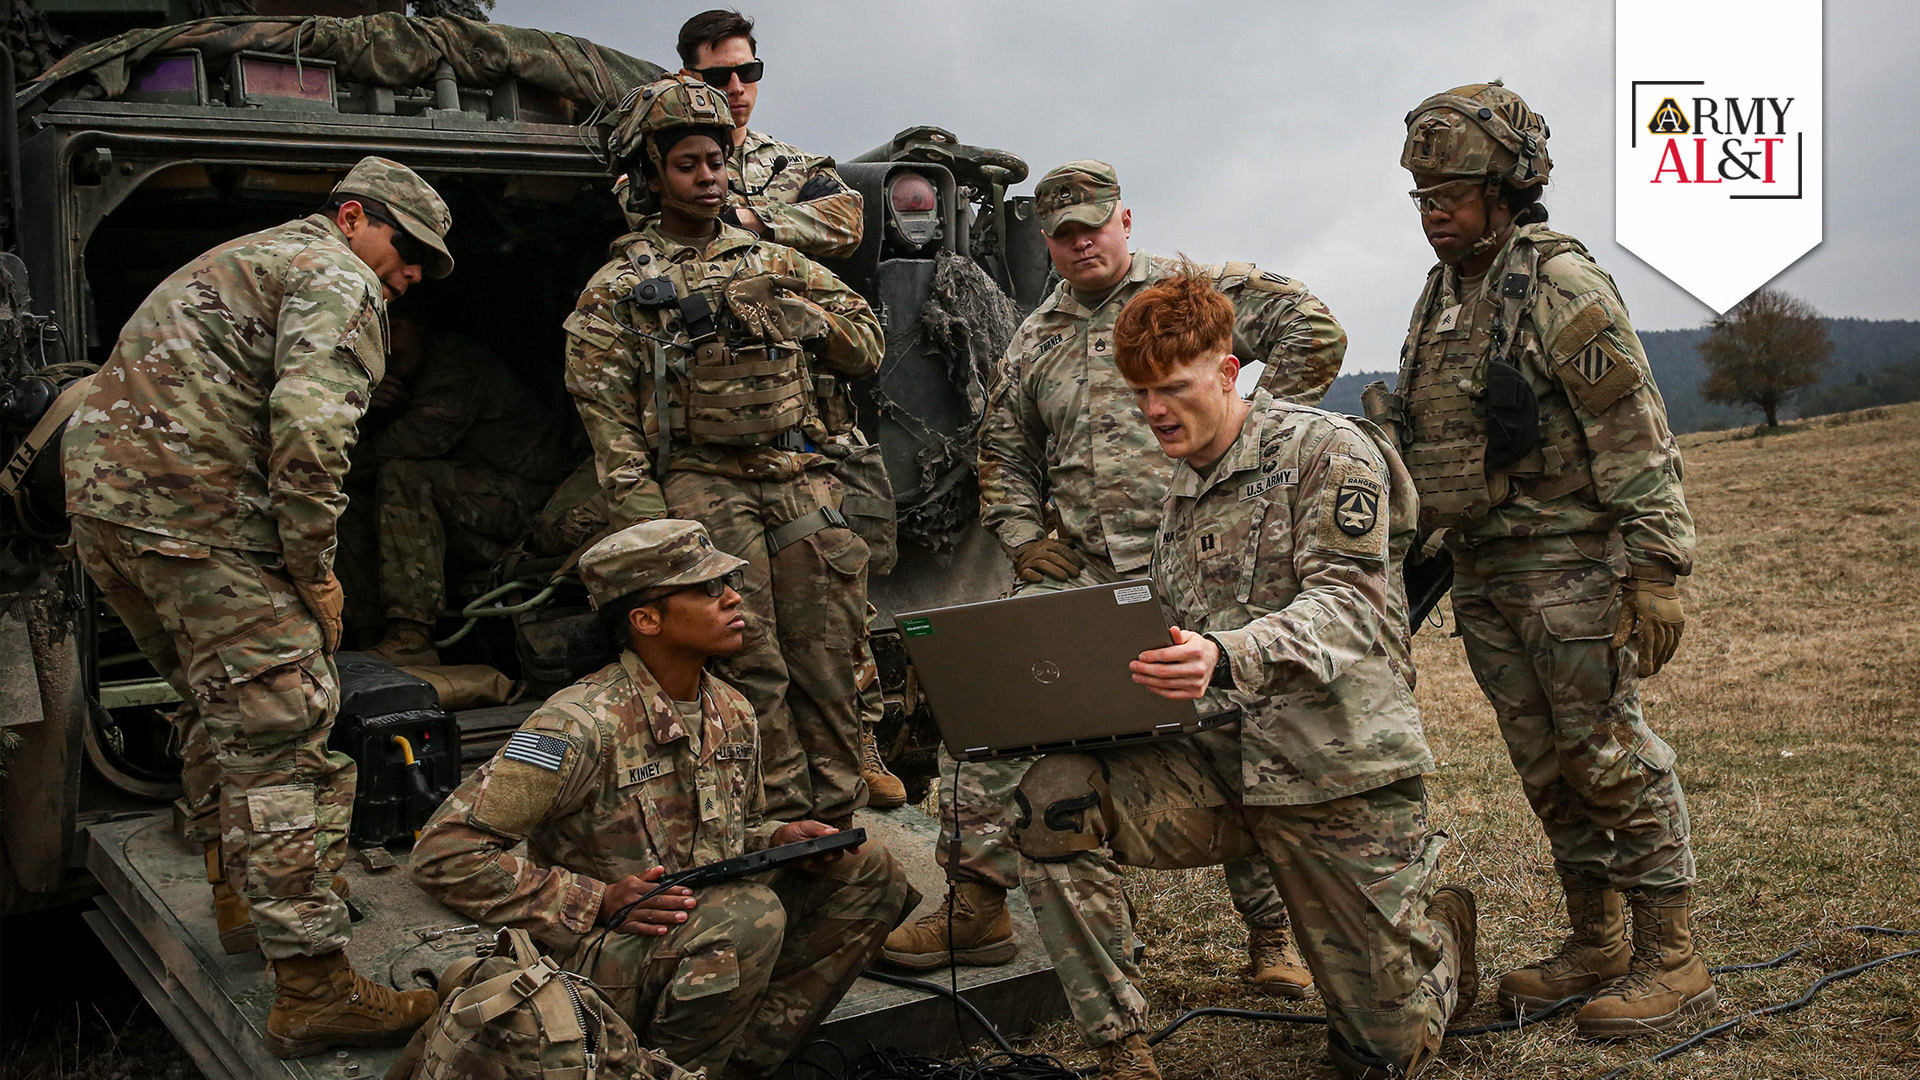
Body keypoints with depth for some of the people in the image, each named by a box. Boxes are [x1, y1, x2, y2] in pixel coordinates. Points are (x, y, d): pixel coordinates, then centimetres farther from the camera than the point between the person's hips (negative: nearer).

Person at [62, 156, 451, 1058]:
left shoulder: (239, 260, 29)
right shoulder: (338, 279, -3)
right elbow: (307, 428, -20)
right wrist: (314, 570, -10)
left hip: (100, 497, 10)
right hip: (190, 516, -10)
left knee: (220, 703, 24)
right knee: (284, 730, -10)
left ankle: (238, 895, 38)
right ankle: (313, 990, -11)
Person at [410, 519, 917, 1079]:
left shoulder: (732, 713, 6)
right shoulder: (584, 724, -19)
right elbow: (445, 852, -19)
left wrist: (782, 839, -2)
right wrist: (599, 903, -24)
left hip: (712, 936, 8)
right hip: (601, 959, -8)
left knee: (869, 872, -2)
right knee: (750, 912, -34)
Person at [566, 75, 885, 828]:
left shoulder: (773, 264, 18)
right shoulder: (620, 287, 7)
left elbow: (866, 348, 18)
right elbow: (605, 409, -1)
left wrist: (793, 315, 1)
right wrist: (644, 517, -12)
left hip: (804, 482, 4)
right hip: (704, 486, -3)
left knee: (829, 660, 2)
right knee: (752, 668, -6)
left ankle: (837, 821, 12)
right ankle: (784, 823, 3)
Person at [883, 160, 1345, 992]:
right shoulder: (1033, 343, 17)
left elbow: (1313, 331, -2)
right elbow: (1003, 454, 23)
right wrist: (1023, 536, 7)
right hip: (1077, 573, 4)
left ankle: (1272, 932, 16)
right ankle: (976, 903, 2)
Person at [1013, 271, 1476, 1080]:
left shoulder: (1329, 452, -6)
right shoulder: (1181, 495, 14)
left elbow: (1345, 606, -20)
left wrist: (1226, 659, -40)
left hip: (1337, 770, -5)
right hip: (1219, 762, 5)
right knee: (1054, 798, -22)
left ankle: (1438, 932, 37)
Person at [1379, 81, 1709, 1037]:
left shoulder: (1562, 288, -12)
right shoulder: (1441, 297, 13)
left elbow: (1636, 440, -15)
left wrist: (1656, 572, -19)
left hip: (1573, 566, -8)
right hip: (1483, 577, 8)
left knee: (1610, 757, -3)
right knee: (1544, 767, 13)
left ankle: (1670, 961, 9)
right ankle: (1594, 945, 24)